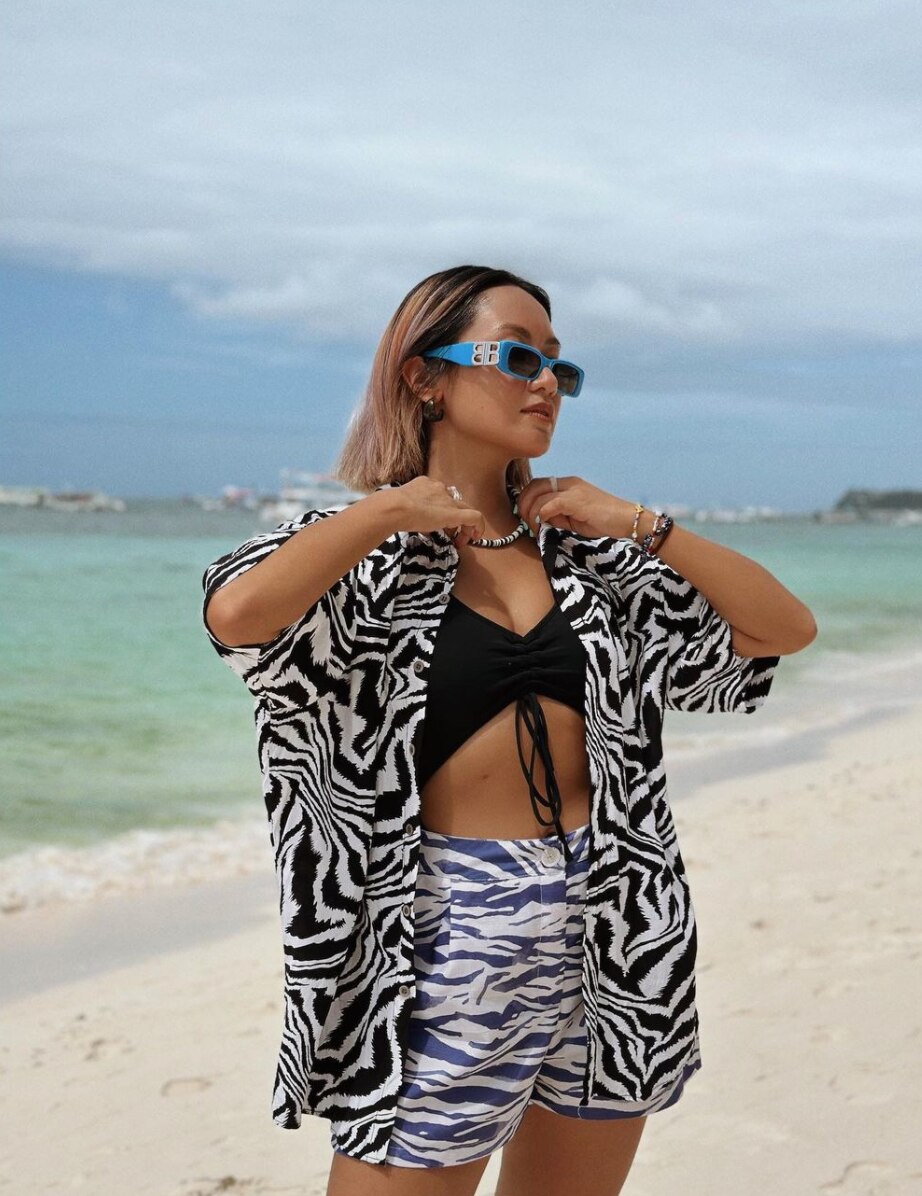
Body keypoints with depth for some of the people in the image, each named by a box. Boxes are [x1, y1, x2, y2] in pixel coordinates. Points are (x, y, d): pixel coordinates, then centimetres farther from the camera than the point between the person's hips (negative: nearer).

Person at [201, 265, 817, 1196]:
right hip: (451, 940, -4)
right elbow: (236, 612, -28)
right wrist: (392, 507, -16)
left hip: (610, 931, 5)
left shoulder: (584, 552, 7)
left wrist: (637, 523, -3)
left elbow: (786, 628, 5)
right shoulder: (362, 555, -5)